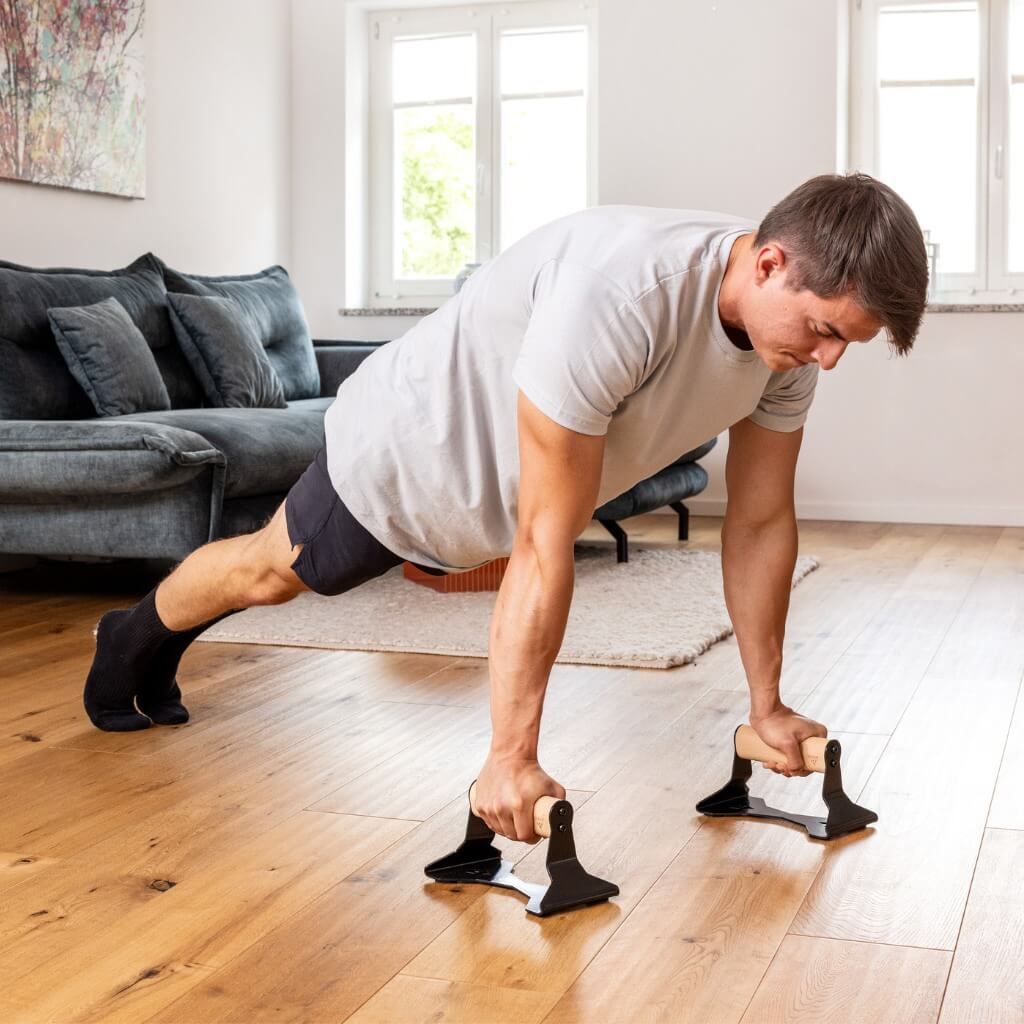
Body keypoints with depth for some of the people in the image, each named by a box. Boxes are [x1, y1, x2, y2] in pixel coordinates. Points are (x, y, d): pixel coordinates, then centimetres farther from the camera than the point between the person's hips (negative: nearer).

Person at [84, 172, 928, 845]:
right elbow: (545, 547, -41)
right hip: (407, 445, -8)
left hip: (489, 481, 8)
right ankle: (136, 639, 51)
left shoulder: (791, 319, -21)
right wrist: (511, 757, -37)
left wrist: (767, 707, -5)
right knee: (273, 571, 16)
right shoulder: (614, 299, -45)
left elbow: (761, 522, -10)